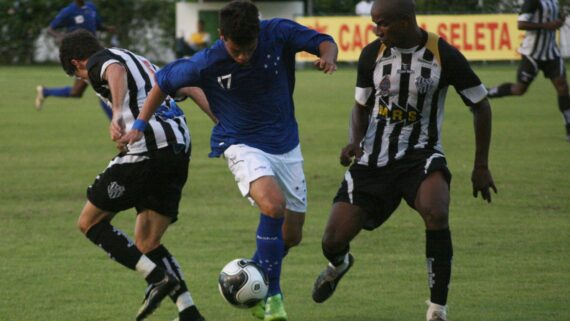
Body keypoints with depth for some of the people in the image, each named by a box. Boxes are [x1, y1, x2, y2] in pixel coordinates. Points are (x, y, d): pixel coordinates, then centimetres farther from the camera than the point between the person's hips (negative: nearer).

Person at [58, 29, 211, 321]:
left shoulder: (99, 61, 5)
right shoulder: (141, 61, 30)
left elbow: (116, 71, -20)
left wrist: (117, 113, -37)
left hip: (147, 147, -8)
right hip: (180, 147, 8)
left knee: (90, 221, 6)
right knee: (147, 243, 15)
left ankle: (158, 277, -8)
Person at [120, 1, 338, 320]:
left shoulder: (279, 33, -16)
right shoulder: (207, 64, -20)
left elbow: (323, 41, -4)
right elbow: (164, 81, -4)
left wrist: (328, 56, -27)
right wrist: (139, 126, -4)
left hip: (286, 146, 4)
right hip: (244, 146, -4)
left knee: (292, 235, 9)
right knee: (274, 205, -32)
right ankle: (272, 294, -16)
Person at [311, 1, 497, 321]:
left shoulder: (444, 56, -11)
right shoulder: (372, 54, -3)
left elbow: (480, 105, 1)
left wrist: (481, 166, 2)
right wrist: (355, 141, -9)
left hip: (421, 156, -3)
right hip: (373, 160, 3)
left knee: (435, 213, -35)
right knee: (333, 241, -4)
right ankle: (339, 264, 39)